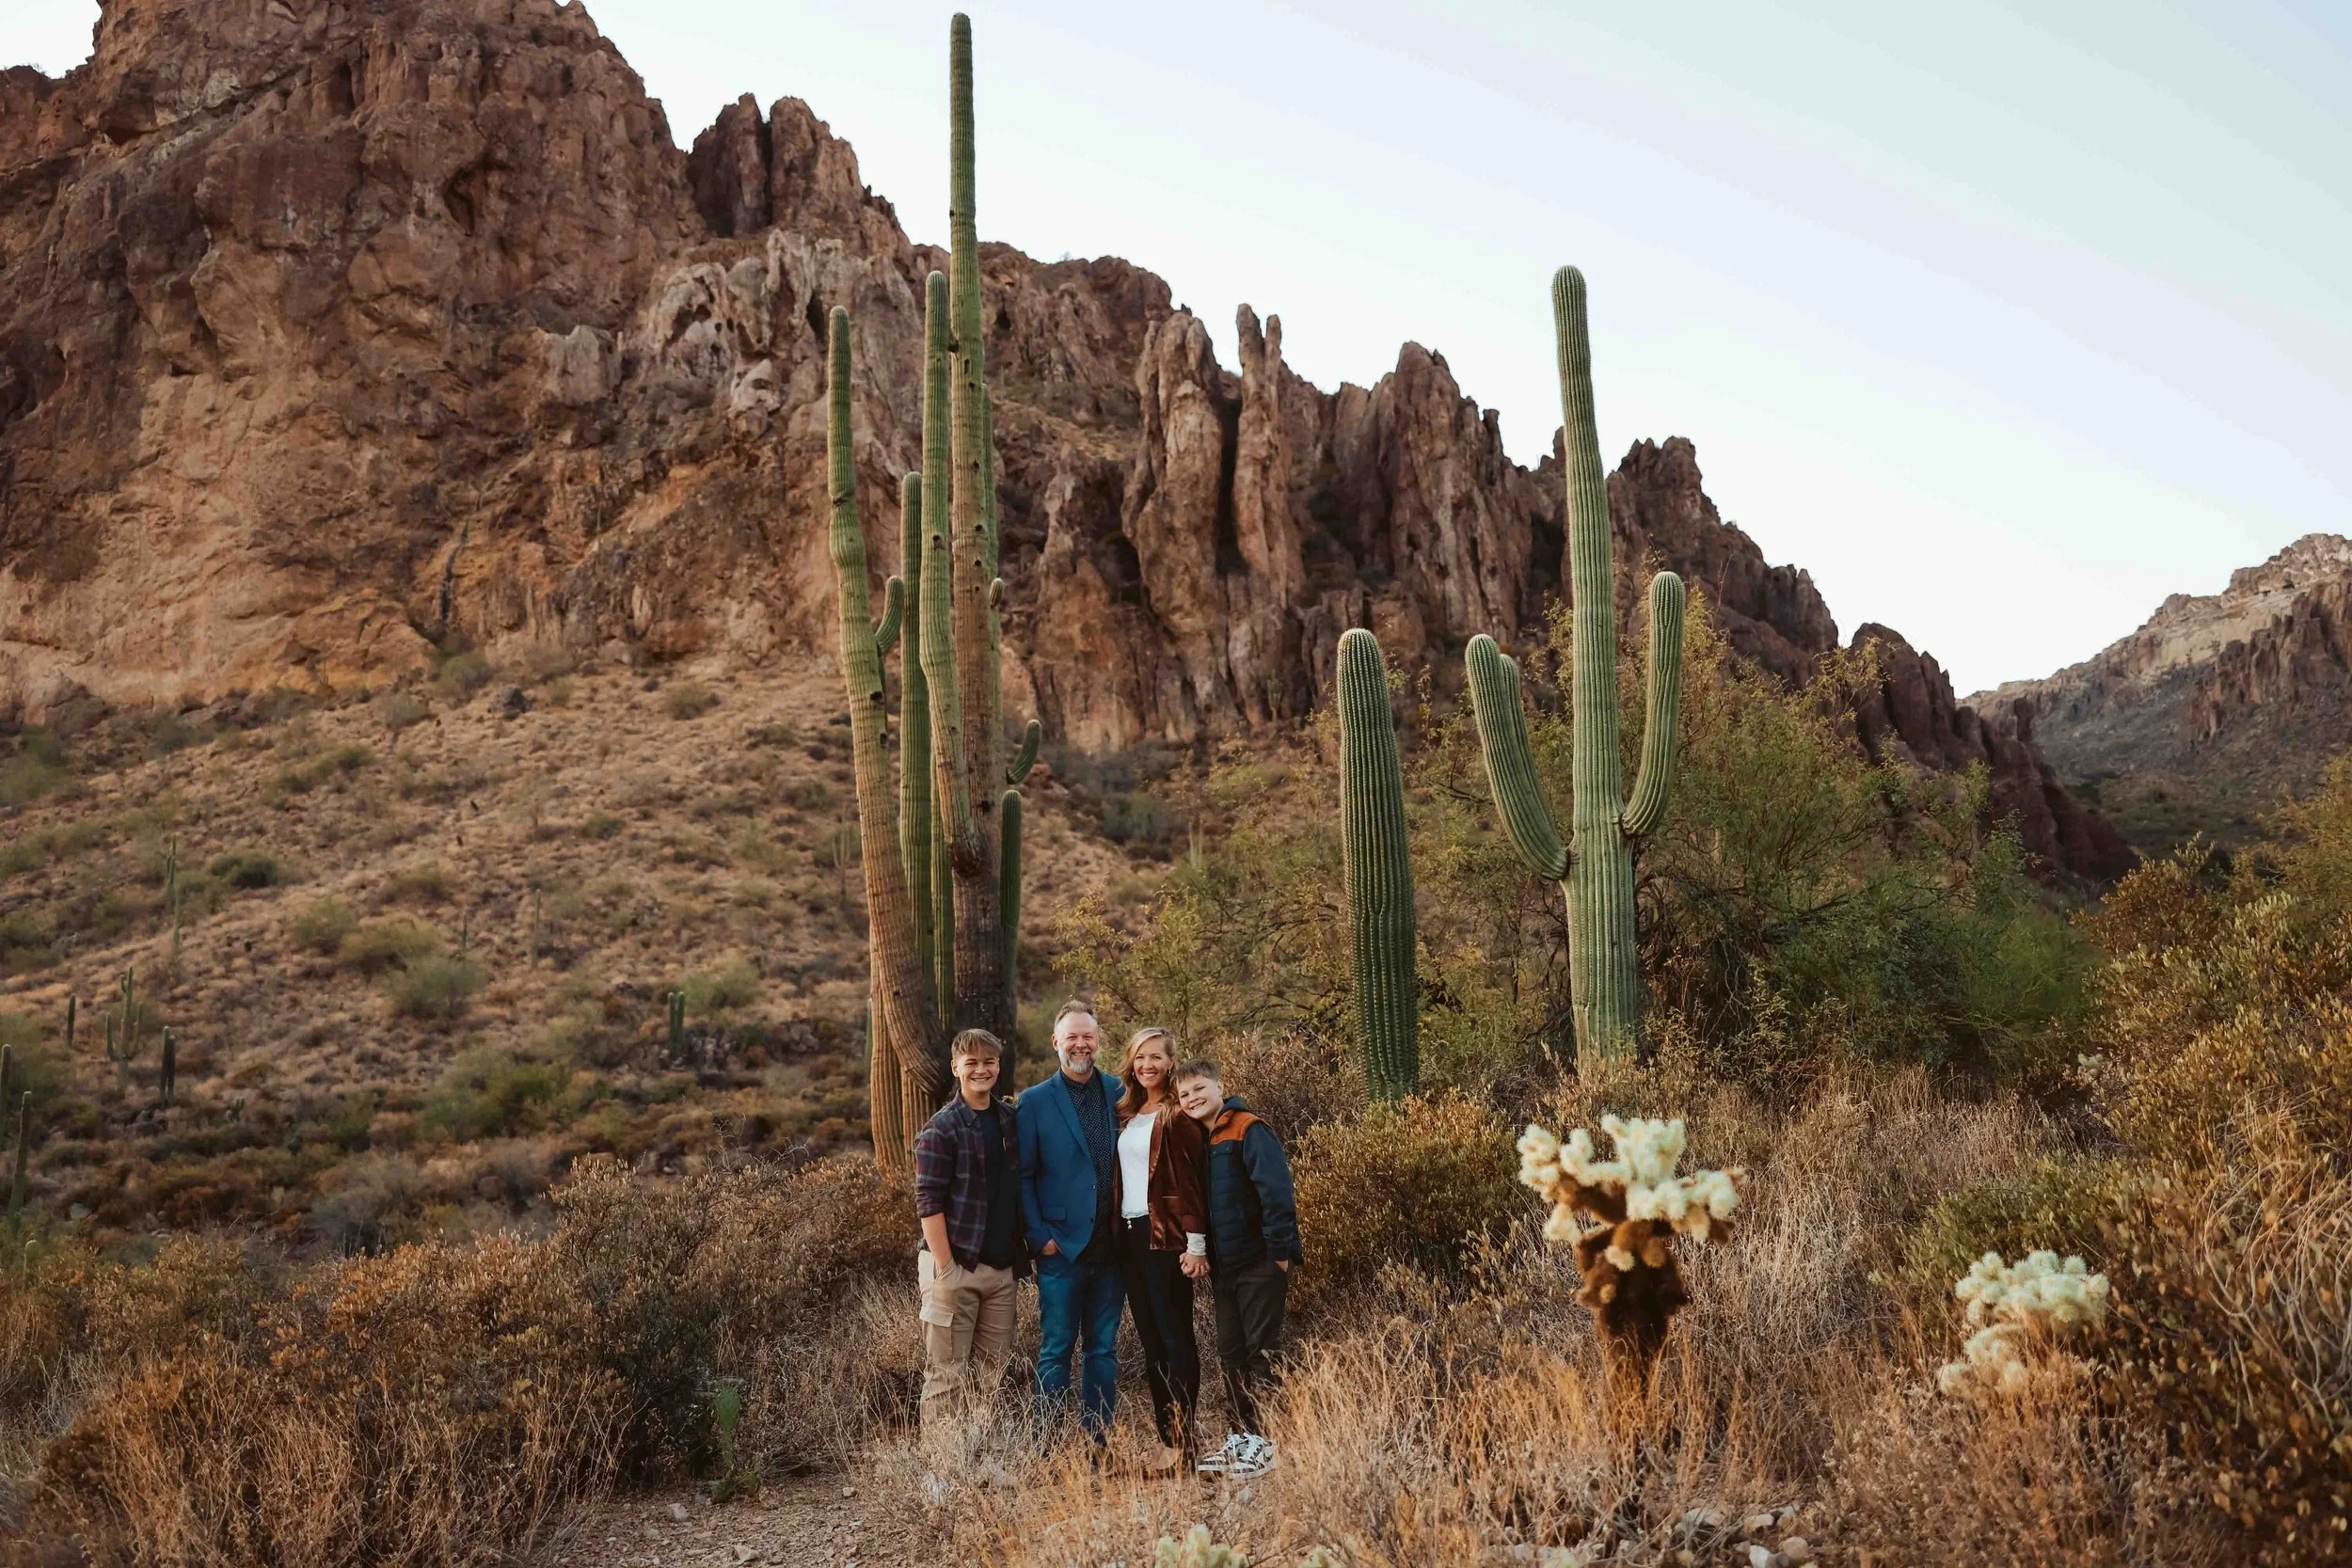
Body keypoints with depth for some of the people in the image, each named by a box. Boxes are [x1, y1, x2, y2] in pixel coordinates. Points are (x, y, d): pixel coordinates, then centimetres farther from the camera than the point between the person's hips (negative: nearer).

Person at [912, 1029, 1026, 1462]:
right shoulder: (940, 1129, -7)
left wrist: (1022, 1253, 10)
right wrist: (945, 1269, -16)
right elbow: (928, 1203, -10)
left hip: (1001, 1268, 6)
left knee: (990, 1375, 11)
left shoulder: (1011, 1119, 10)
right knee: (947, 1376, -1)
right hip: (954, 1267, -6)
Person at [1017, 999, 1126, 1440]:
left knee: (1104, 1350, 11)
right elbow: (1022, 1176, -2)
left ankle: (1098, 1439, 20)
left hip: (1111, 1248, 3)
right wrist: (1039, 1236, -9)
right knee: (1056, 1351, 3)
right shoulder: (1035, 1101, -2)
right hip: (1062, 1249, -3)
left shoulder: (1120, 1093, 6)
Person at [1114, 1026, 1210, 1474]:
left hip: (1165, 1236, -7)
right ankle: (1165, 1434, 16)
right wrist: (1115, 1233, 10)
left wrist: (1196, 1244, -16)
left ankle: (1181, 1445, 0)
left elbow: (1192, 1180, -11)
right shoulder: (1126, 1113, 15)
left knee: (1175, 1339, -3)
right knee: (1150, 1340, 10)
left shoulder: (1179, 1115, -6)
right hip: (1130, 1236, 7)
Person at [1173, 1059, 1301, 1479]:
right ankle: (1241, 1437, 21)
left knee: (1262, 1352, -2)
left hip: (1259, 1264, -8)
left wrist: (1280, 1250, -22)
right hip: (1223, 1267, 8)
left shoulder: (1249, 1132, -12)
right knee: (1230, 1354, 12)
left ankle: (1266, 1443, 4)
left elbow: (1275, 1192, -19)